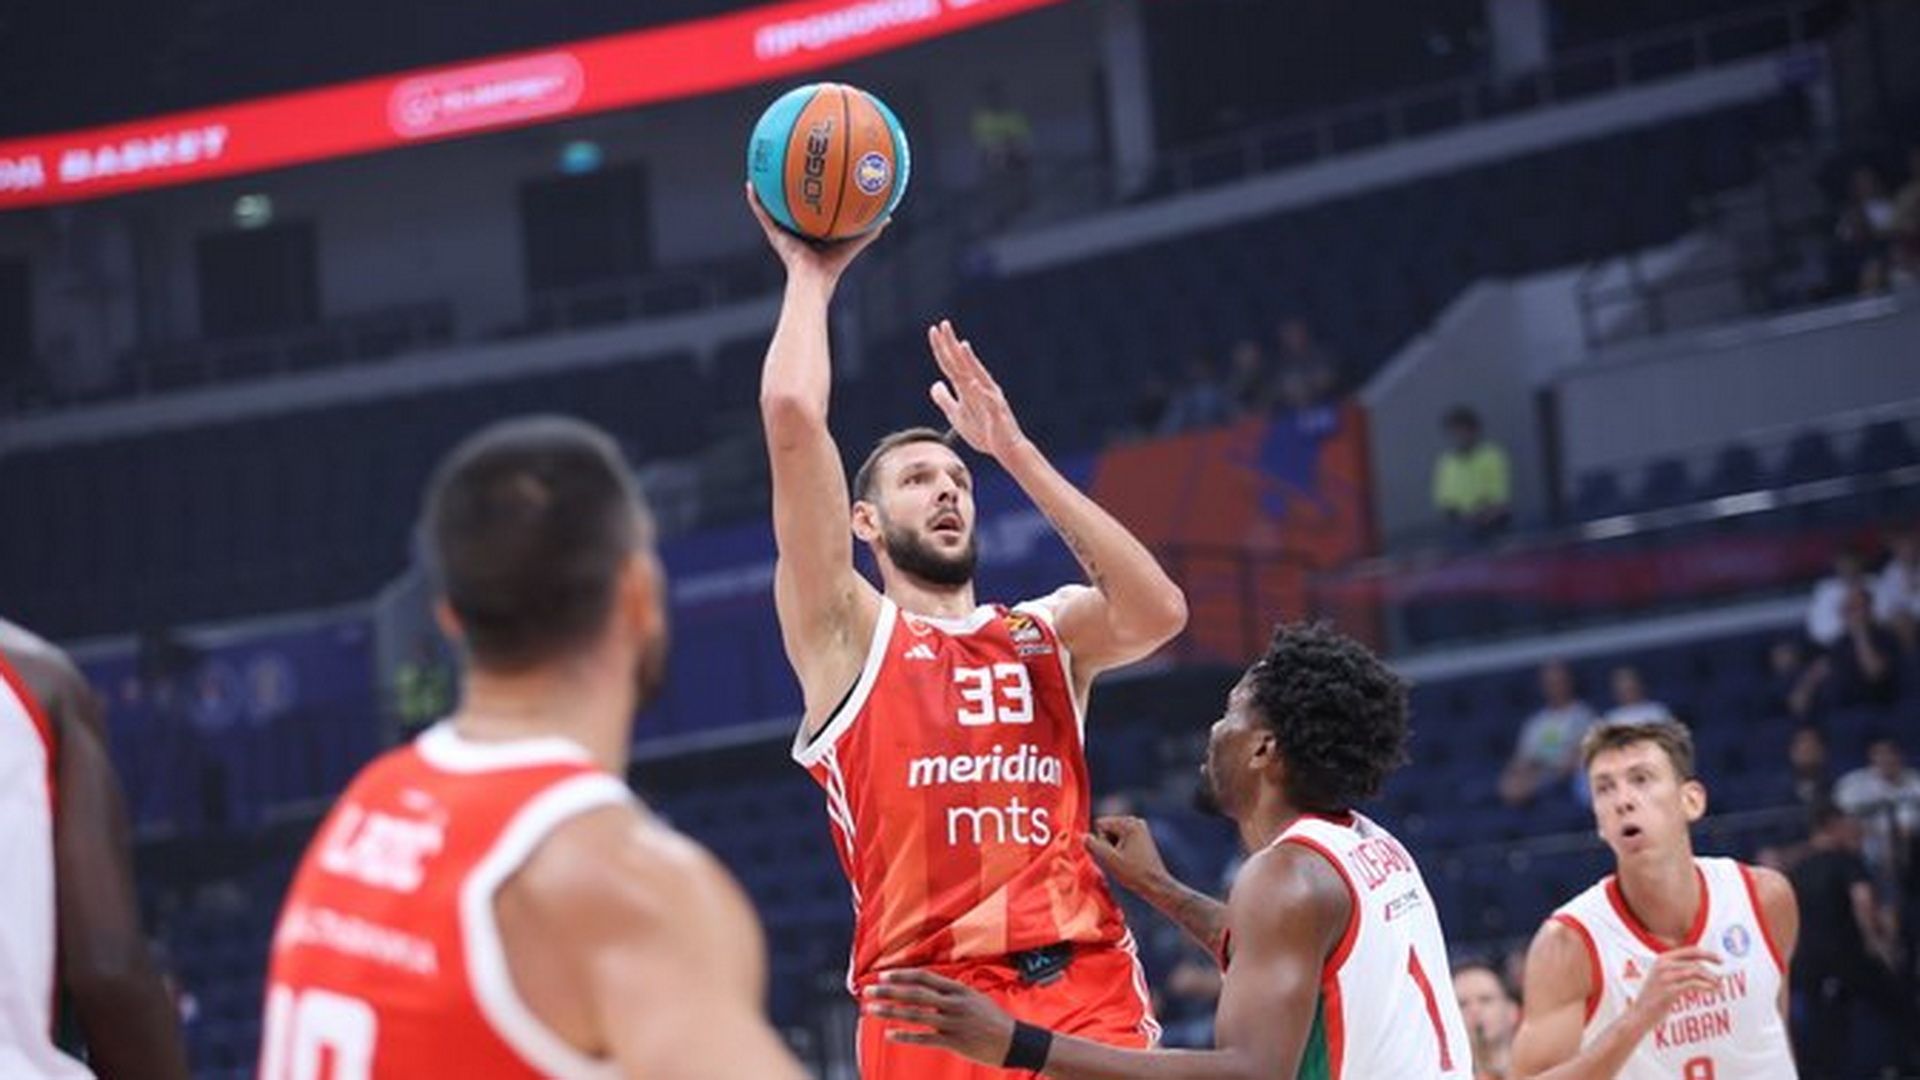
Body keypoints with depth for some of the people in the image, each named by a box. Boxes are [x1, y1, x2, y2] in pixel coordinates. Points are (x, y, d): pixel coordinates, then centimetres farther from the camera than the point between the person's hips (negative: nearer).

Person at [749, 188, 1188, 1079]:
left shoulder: (1048, 634, 20)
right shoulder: (848, 632, 10)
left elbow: (1158, 612, -3)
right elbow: (791, 415, -1)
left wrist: (1014, 451, 0)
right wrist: (812, 275, 13)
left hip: (1089, 984, 3)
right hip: (932, 1001, -3)